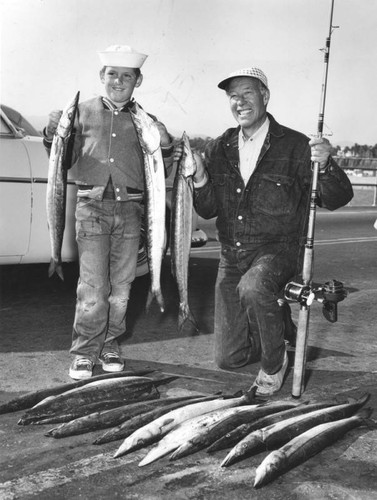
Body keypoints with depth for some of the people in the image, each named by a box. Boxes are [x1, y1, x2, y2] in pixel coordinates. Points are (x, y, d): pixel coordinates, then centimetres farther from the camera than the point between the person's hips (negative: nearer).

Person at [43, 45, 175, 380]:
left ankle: (110, 344, 24)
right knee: (93, 286, -6)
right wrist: (53, 135, -8)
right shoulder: (83, 112, 9)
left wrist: (166, 147, -8)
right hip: (92, 205, -2)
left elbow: (162, 170, 11)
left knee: (121, 284, 8)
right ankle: (84, 351, 7)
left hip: (130, 208, 2)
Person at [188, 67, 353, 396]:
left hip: (277, 250, -4)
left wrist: (325, 166, -31)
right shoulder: (220, 149, 5)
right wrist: (200, 180, -15)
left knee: (253, 287, -40)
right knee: (229, 359, 9)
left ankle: (275, 362, -12)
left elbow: (336, 199, -12)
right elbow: (208, 211, 4)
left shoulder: (294, 146, -8)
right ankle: (275, 315, 41)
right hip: (232, 257, 5)